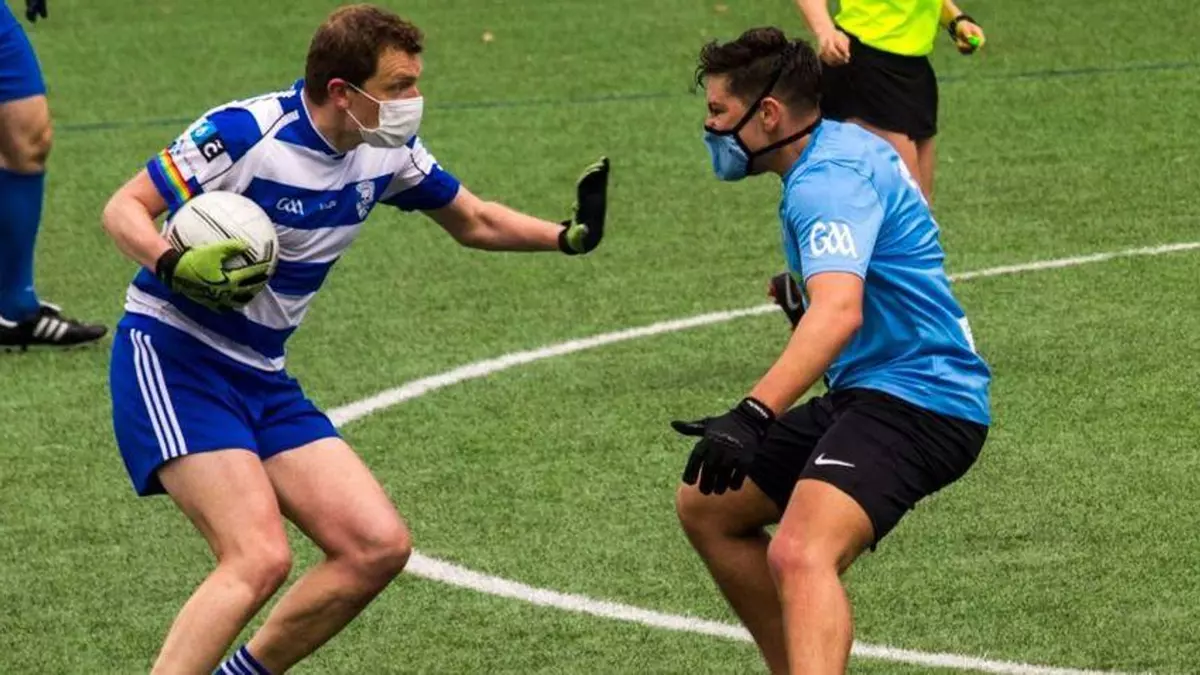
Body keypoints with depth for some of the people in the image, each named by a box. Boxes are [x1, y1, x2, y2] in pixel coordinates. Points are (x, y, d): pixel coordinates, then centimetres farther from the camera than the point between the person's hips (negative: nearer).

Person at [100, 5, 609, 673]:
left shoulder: (388, 152, 3)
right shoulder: (246, 131, -19)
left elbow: (475, 221, 20)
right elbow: (124, 208, -13)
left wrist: (569, 235, 6)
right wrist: (174, 268, -33)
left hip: (262, 378, 8)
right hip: (170, 355, -8)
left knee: (378, 547, -2)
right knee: (260, 558, -25)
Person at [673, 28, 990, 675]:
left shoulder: (828, 181, -19)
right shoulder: (846, 145, 12)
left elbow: (839, 311, -36)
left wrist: (754, 415, -46)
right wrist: (805, 285, 48)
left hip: (917, 401, -11)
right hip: (867, 392, 11)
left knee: (800, 554, -34)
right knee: (706, 506, 17)